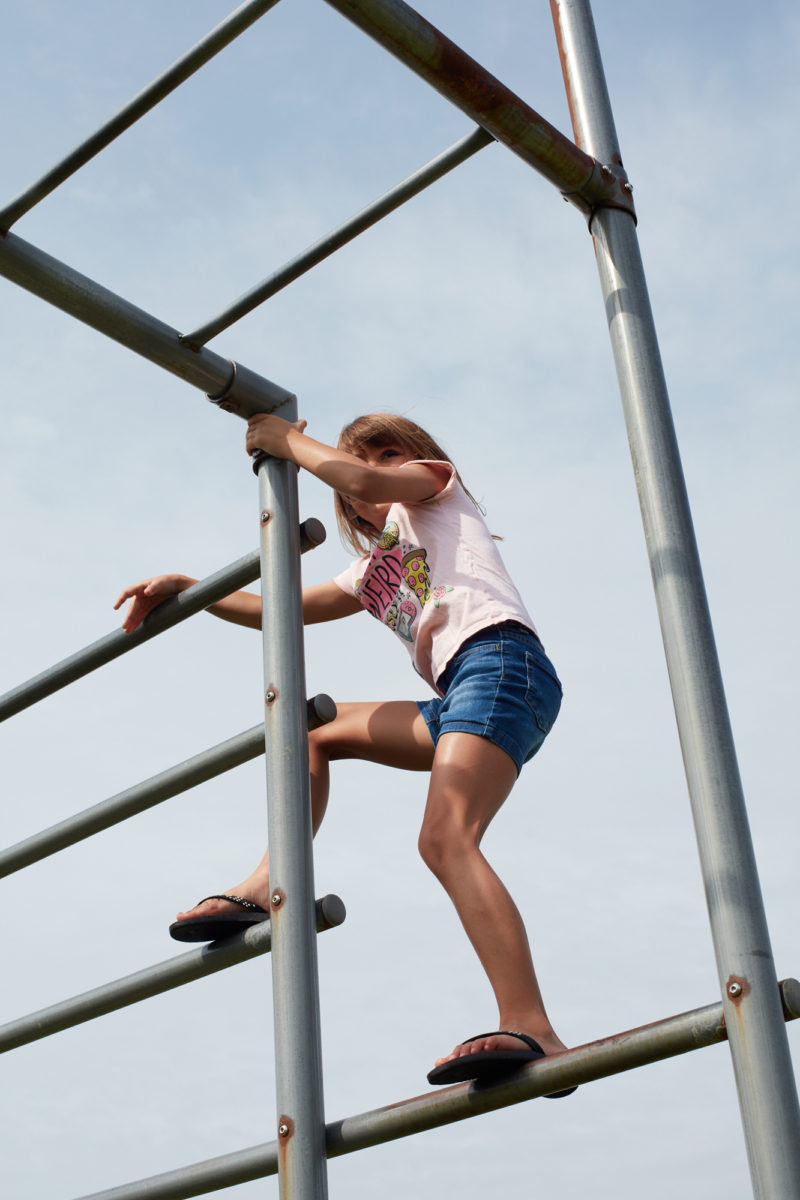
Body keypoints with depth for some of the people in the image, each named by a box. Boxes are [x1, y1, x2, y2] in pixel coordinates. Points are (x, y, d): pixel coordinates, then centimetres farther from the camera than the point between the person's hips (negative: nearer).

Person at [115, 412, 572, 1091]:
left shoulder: (437, 484, 18)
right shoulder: (373, 571, 35)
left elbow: (361, 481, -4)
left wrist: (289, 441, 11)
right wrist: (184, 589, 28)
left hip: (500, 660, -9)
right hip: (455, 703, 9)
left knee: (445, 838, -28)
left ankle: (531, 1030, -40)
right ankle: (272, 885, 7)